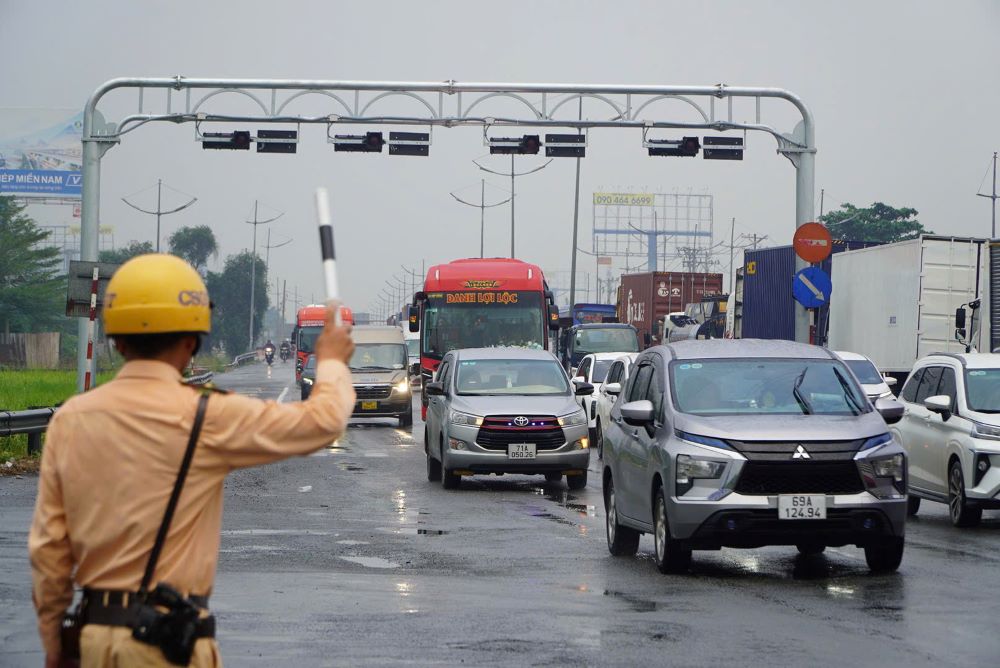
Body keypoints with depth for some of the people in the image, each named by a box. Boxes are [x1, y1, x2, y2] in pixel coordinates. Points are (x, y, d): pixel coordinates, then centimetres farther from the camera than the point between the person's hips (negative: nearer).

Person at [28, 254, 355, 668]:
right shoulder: (204, 418, -10)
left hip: (95, 633, 5)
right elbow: (323, 420, -1)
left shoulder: (69, 420, 3)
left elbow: (47, 545, 6)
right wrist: (331, 361, 20)